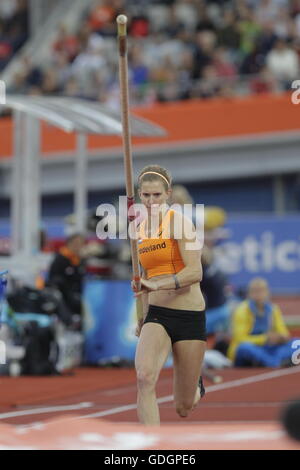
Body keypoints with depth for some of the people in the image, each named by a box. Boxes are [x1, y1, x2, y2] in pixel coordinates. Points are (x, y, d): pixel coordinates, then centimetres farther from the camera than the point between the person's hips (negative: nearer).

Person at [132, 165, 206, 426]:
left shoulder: (178, 221, -9)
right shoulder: (141, 230, 10)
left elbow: (195, 272, -19)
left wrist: (156, 285, -32)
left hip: (190, 316, -4)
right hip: (156, 316, 4)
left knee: (184, 408, 6)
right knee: (145, 378, -27)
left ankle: (197, 387, 44)